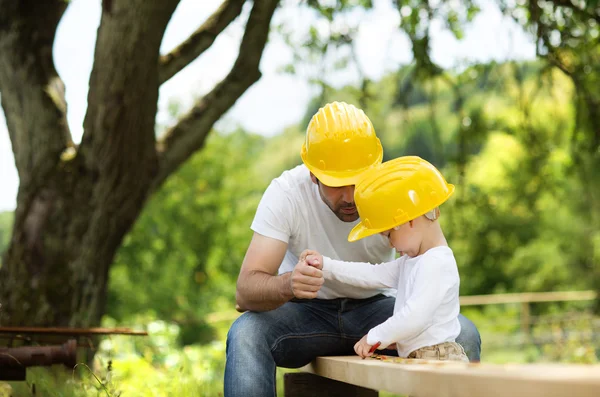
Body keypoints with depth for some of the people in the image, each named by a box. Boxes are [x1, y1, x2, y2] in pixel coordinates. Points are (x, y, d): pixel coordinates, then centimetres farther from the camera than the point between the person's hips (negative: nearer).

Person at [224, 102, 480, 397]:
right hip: (306, 313, -1)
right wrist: (287, 285, -50)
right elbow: (245, 290, -28)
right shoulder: (285, 193, -21)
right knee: (244, 335, -33)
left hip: (376, 306, 1)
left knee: (463, 335, -24)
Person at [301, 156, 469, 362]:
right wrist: (326, 265, 21)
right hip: (419, 360, 9)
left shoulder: (437, 264, -11)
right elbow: (374, 274, 23)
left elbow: (416, 316, -17)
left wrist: (375, 337, -8)